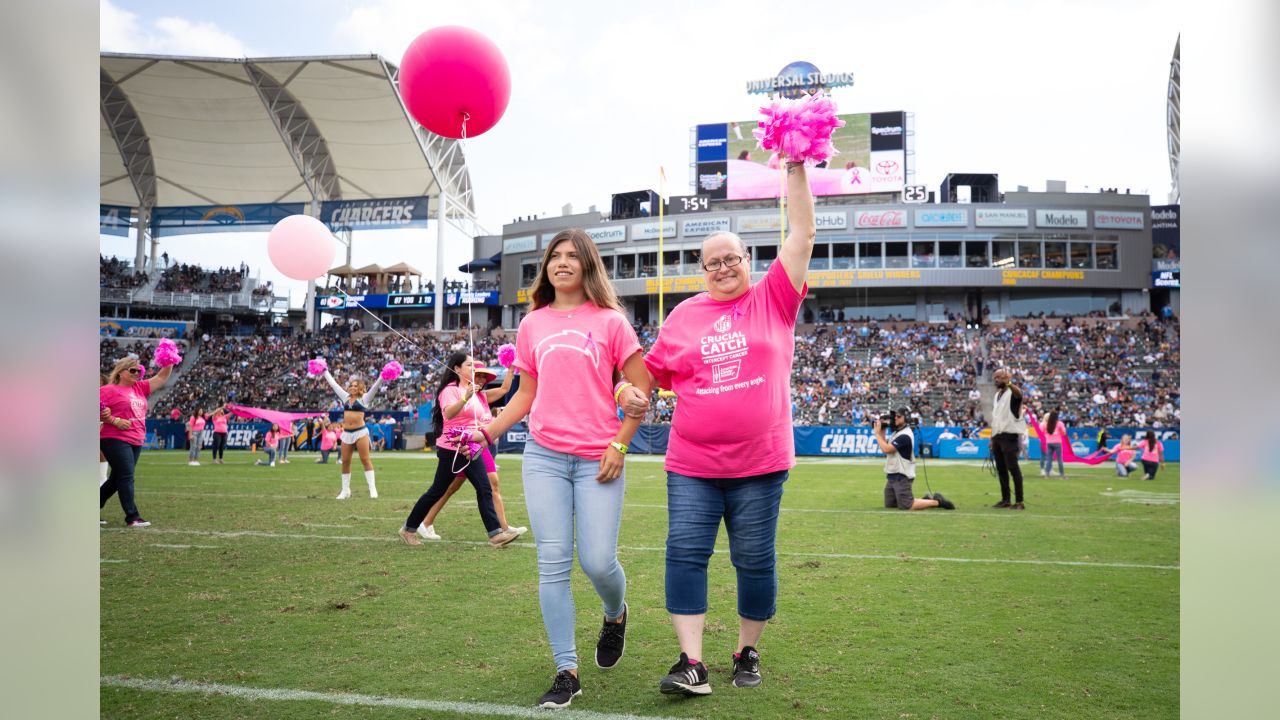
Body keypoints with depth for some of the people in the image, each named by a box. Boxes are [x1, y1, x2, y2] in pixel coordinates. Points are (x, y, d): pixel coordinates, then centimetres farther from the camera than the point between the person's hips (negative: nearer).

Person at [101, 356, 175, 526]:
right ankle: (132, 517, -5)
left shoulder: (140, 388, 14)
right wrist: (115, 420, -17)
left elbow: (162, 377, 15)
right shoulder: (108, 390, -4)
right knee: (126, 477, -8)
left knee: (117, 479, 14)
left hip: (136, 442, 7)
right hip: (116, 440, -7)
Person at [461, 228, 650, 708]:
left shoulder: (610, 321, 1)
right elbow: (526, 395, 16)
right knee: (553, 564, 0)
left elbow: (641, 388, 1)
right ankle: (566, 672, 11)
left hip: (597, 460, -3)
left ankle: (615, 615, 31)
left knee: (597, 562, -6)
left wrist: (619, 445, -8)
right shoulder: (532, 324, 12)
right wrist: (489, 430, 2)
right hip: (544, 456, 3)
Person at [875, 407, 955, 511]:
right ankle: (925, 500, 19)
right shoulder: (896, 433, 13)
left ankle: (937, 501, 2)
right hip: (892, 477, 10)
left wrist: (877, 433, -14)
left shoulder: (904, 435, -18)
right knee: (889, 505, 11)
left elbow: (886, 449, -24)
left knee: (906, 506, -11)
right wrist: (881, 433, 5)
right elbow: (886, 448, 13)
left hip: (901, 477, -10)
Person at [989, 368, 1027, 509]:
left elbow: (1018, 393, -34)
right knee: (1001, 469, 9)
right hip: (997, 436, 8)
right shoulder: (997, 395, 19)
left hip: (1009, 436, -8)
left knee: (1013, 468, -9)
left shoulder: (1012, 392, -6)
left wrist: (1008, 382, -53)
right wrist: (992, 438, 19)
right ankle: (1005, 500, 15)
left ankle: (1019, 502, -6)